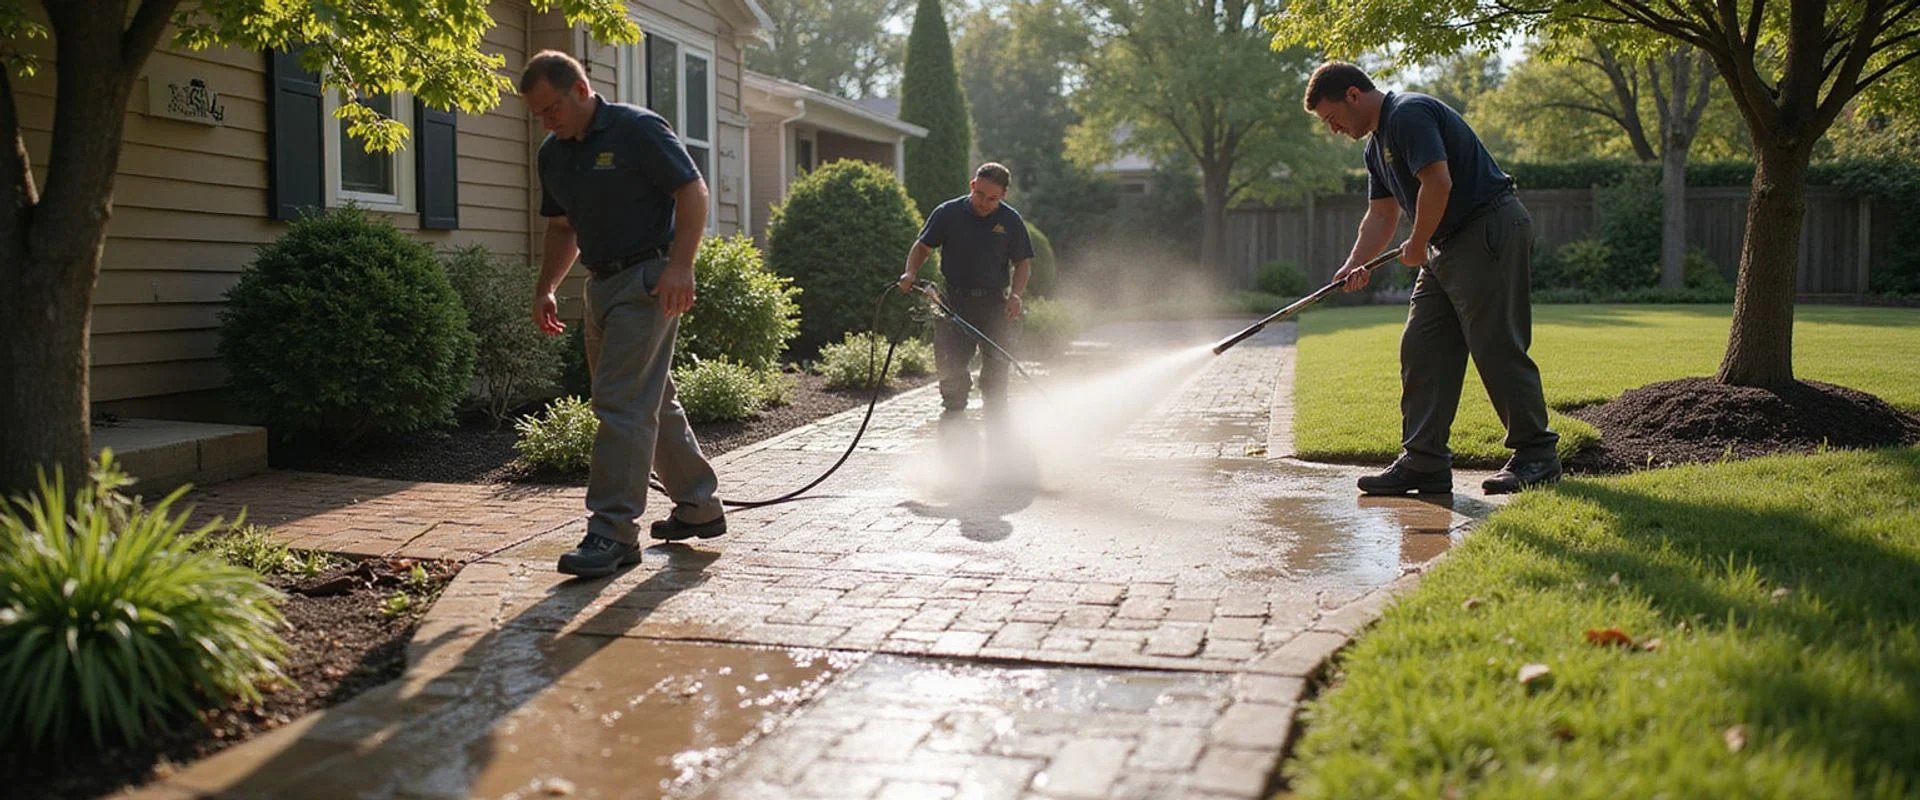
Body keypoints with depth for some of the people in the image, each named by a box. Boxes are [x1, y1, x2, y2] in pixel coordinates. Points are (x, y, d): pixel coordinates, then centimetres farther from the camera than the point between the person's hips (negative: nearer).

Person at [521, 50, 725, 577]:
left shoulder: (638, 129, -11)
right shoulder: (553, 154, 12)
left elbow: (692, 192, -13)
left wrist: (681, 266, -23)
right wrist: (545, 289, 10)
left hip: (647, 281, -9)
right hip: (601, 282, 9)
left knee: (621, 403, -13)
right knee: (654, 402, 15)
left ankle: (613, 531, -10)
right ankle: (699, 507, 27)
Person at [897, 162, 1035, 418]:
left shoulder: (1011, 221, 1)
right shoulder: (947, 213, -1)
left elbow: (1023, 263, 5)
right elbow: (923, 246, 5)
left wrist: (1016, 295, -10)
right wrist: (911, 272, -13)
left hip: (994, 303, 0)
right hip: (954, 301, 0)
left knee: (996, 367, 4)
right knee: (950, 363, -2)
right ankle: (953, 414, 11)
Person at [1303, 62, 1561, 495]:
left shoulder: (1409, 114, -14)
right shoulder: (1377, 143, 18)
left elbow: (1438, 183, -24)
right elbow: (1381, 214, 20)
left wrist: (1416, 245, -11)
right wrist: (1355, 263, 5)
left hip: (1491, 233, -11)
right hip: (1447, 246, 11)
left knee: (1497, 348, -8)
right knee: (1421, 350, 6)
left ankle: (1537, 455, 3)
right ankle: (1423, 461, 8)